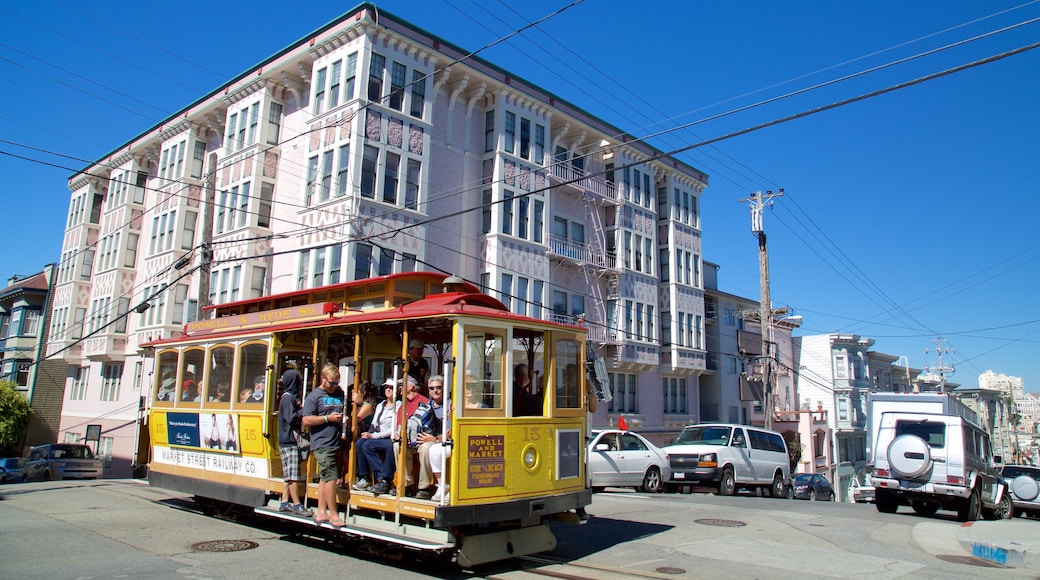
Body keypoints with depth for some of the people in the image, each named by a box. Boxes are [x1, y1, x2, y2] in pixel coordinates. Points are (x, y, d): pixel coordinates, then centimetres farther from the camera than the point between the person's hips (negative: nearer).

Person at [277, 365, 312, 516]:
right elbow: (291, 418, -20)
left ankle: (285, 503, 16)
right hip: (289, 441, -10)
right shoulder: (288, 398, -12)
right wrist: (304, 410, -10)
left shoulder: (292, 396, 17)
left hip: (291, 440, 10)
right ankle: (297, 505, -4)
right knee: (293, 475, -7)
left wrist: (302, 409, 3)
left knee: (289, 475, 11)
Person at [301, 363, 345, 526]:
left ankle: (321, 512, 19)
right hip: (322, 444, -6)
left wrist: (344, 417, 12)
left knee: (324, 477, 12)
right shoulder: (314, 396, -3)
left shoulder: (339, 393, 15)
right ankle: (333, 514, -1)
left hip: (335, 443, 6)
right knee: (331, 477, -9)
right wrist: (328, 418, -14)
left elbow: (346, 412, 32)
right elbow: (306, 420, -10)